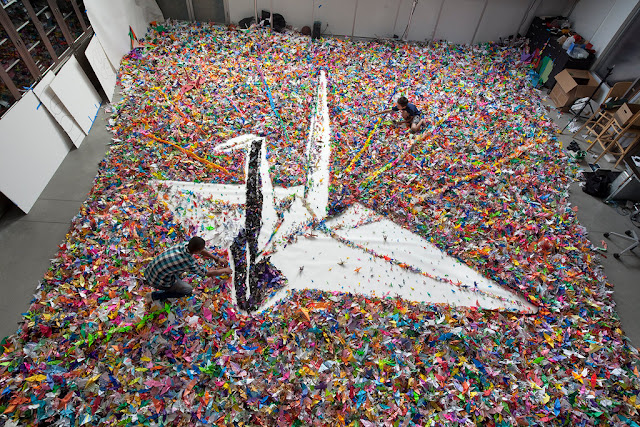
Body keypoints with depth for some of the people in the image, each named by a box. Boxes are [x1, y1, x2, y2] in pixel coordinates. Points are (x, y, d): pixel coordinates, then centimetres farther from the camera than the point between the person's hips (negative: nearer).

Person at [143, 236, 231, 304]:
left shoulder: (184, 246, -9)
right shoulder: (191, 264, -27)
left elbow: (202, 251, 10)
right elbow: (208, 274, -11)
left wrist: (216, 258, 16)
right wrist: (225, 270, 4)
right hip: (158, 281, -7)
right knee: (188, 291, 11)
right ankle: (155, 296, 9)